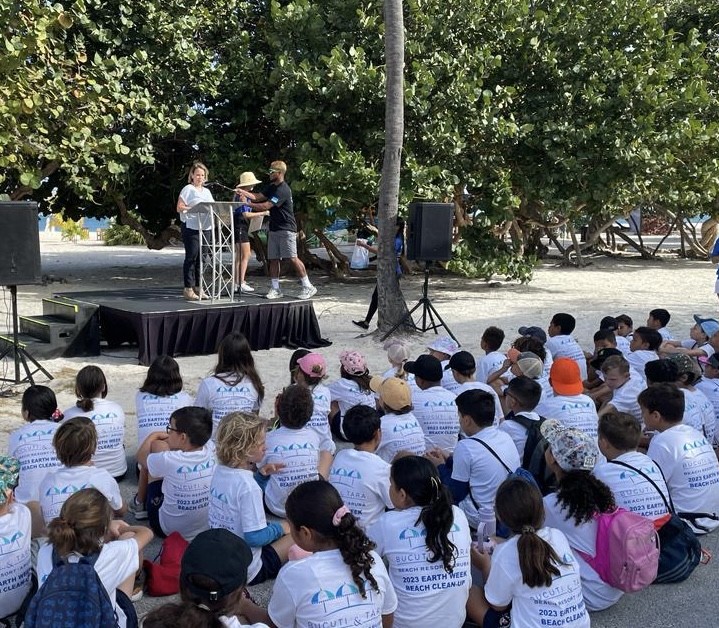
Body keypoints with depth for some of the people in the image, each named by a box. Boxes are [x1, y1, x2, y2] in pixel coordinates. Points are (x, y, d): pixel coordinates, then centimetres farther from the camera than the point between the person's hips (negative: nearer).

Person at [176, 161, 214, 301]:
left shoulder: (207, 192, 20)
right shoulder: (188, 189, 0)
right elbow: (179, 208, -6)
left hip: (204, 227, 6)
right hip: (191, 226, -6)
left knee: (201, 257, 7)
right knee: (191, 256, -8)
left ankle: (198, 287, 13)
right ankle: (188, 288, -5)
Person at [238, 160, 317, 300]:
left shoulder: (283, 190, -17)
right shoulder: (272, 186, 15)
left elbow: (265, 206, -22)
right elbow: (258, 197, 10)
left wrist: (247, 203, -18)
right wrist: (244, 193, -7)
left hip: (286, 229, -9)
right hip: (274, 229, 9)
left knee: (292, 258, -11)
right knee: (273, 259, 6)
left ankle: (308, 287, -4)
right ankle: (275, 289, 11)